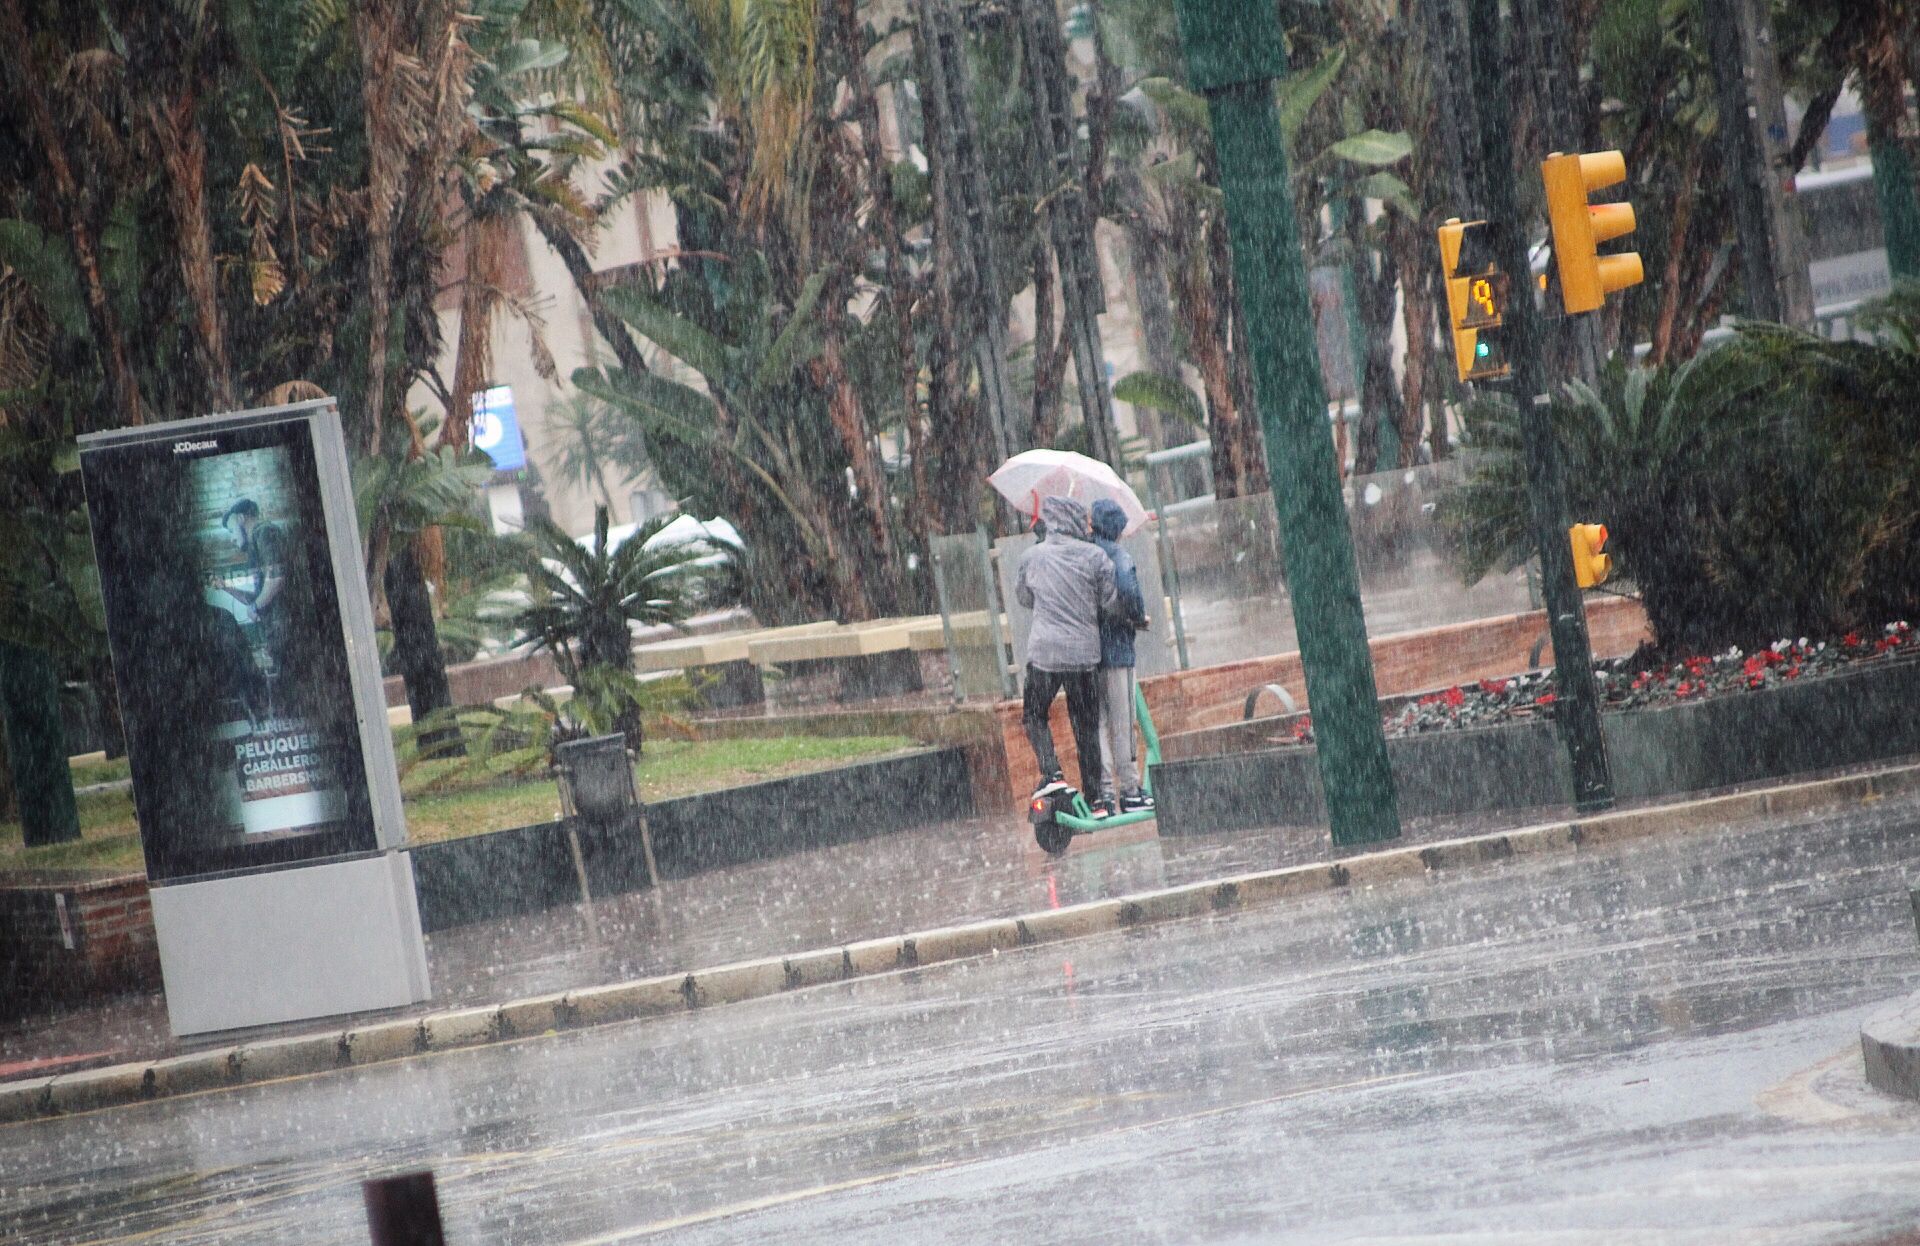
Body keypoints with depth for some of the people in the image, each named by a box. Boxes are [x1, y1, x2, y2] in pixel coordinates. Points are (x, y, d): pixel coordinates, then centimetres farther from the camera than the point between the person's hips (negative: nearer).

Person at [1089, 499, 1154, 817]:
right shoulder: (1119, 557, -10)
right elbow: (1128, 593, -26)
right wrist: (1138, 619, -8)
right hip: (1116, 647, -5)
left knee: (1097, 722, 8)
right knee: (1122, 723, 1)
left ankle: (1105, 791, 5)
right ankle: (1129, 790, 4)